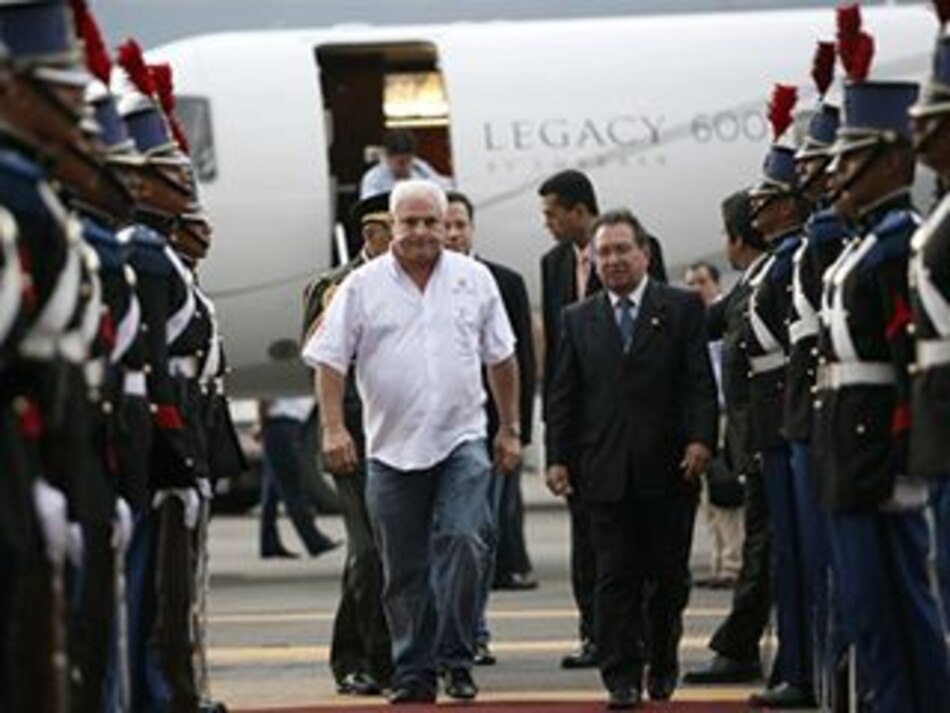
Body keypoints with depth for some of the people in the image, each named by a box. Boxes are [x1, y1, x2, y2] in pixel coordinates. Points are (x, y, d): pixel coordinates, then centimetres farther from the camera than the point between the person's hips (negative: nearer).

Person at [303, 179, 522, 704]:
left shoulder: (474, 280, 6)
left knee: (463, 541, -17)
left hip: (462, 441, 0)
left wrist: (510, 429, 13)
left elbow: (502, 358, 14)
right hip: (392, 446, 0)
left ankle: (456, 659, -7)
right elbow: (329, 360, 0)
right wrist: (334, 429, -10)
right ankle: (413, 673, 13)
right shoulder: (362, 287, 1)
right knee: (404, 569, 5)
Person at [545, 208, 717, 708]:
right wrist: (558, 457, 2)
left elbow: (700, 382, 0)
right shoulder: (578, 320, 13)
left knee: (668, 573, 5)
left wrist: (700, 439, -13)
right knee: (615, 576, -2)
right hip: (606, 471, 1)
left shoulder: (681, 309, 6)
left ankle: (663, 664, 23)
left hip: (668, 469, -1)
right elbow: (563, 396, 11)